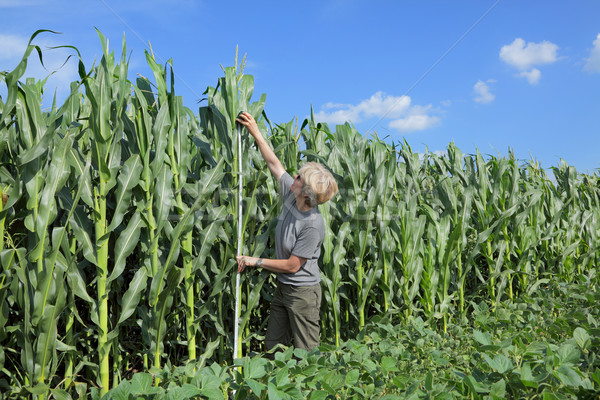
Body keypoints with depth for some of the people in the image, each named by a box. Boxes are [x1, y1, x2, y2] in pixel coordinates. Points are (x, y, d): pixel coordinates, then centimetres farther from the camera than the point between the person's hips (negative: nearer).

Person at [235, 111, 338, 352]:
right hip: (283, 288, 8)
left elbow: (292, 266, -20)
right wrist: (256, 133, 10)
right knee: (272, 347, 16)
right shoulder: (291, 195, -4)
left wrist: (256, 262, -12)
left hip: (303, 292, -8)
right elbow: (274, 163, 8)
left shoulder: (313, 225, -25)